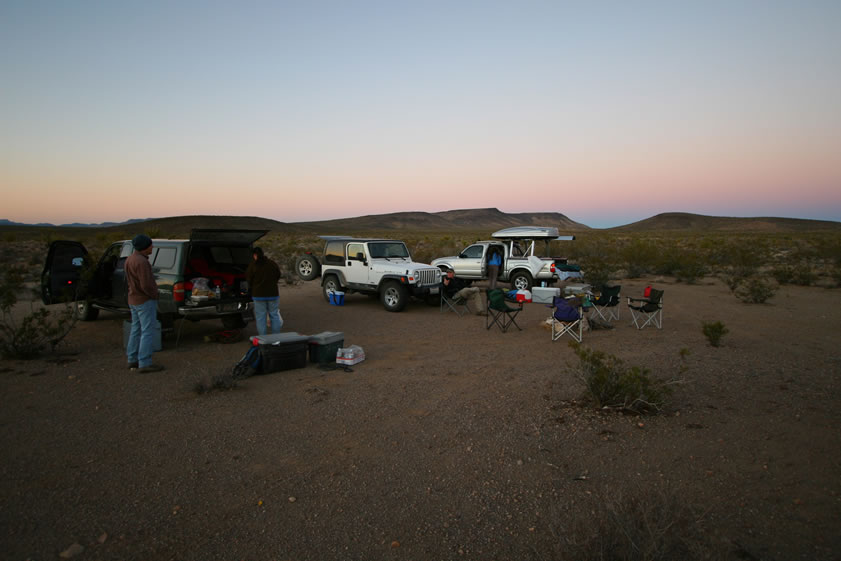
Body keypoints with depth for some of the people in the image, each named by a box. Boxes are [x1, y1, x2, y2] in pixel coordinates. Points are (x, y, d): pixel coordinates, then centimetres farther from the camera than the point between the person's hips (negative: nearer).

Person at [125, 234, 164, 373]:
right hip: (145, 301, -10)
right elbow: (146, 285, -25)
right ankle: (145, 363, -4)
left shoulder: (130, 259, 10)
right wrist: (154, 295, -8)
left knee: (137, 330, 15)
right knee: (149, 332, -6)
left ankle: (133, 360, 21)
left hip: (134, 300, 10)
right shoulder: (141, 262, -21)